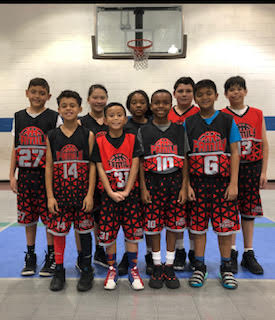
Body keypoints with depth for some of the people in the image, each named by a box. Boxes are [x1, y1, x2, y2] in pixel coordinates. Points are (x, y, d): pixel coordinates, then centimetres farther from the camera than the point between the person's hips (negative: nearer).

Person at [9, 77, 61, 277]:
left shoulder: (54, 118, -1)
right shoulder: (19, 117, 10)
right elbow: (15, 148, 12)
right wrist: (12, 175, 7)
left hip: (46, 176, -3)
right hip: (25, 175, 3)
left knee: (50, 217, 1)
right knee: (28, 217, 10)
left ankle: (51, 256, 17)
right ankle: (30, 256, 25)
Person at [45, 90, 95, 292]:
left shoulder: (88, 135, 0)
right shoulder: (52, 136, 5)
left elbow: (92, 167, -3)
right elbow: (49, 167, 4)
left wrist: (90, 194, -9)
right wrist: (50, 195, -2)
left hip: (82, 192, -1)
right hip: (59, 193, 2)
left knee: (85, 230, 7)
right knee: (58, 231, 7)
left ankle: (87, 270, 25)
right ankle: (59, 271, 26)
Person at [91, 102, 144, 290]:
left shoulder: (132, 139, 1)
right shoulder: (100, 142, 0)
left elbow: (135, 166, -4)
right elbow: (100, 169, -3)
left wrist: (126, 191, -13)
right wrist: (111, 193, -13)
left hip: (130, 192, 0)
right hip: (109, 193, 0)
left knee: (133, 232, 5)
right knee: (108, 232, 5)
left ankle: (133, 269, 21)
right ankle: (112, 269, 24)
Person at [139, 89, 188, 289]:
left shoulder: (179, 130, 6)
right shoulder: (144, 131, 3)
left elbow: (184, 160, 5)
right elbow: (140, 162, 1)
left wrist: (184, 186, -3)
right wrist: (143, 188, -6)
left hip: (175, 182, 1)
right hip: (153, 181, -1)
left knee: (174, 225, 6)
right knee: (153, 226, 4)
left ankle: (169, 267, 22)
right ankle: (157, 267, 20)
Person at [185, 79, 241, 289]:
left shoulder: (227, 120, 4)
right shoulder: (189, 123, 5)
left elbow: (234, 153, 1)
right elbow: (184, 157, 3)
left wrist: (233, 184, -6)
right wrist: (187, 185, -5)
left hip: (223, 181, 0)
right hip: (198, 182, 1)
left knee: (226, 224, 4)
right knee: (198, 225, 6)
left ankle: (226, 267, 22)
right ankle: (200, 266, 22)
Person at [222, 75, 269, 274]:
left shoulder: (257, 114, 9)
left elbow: (264, 144, 8)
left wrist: (264, 171, 1)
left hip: (252, 167, 2)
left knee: (249, 210, 7)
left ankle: (249, 254, 18)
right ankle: (231, 253, 14)